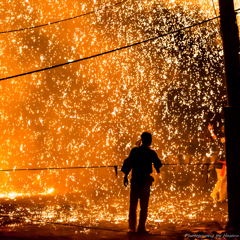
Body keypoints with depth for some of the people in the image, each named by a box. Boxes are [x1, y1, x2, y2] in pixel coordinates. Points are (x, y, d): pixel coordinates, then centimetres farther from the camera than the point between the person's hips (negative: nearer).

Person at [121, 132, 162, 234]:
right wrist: (157, 169, 26)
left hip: (135, 179, 3)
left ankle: (132, 227, 10)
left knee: (133, 204, 9)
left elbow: (128, 163, 1)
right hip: (145, 180, -2)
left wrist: (126, 176, 8)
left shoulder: (134, 151, 0)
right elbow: (158, 164, 4)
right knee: (144, 205, 5)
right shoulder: (151, 153, -7)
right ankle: (141, 228, 4)